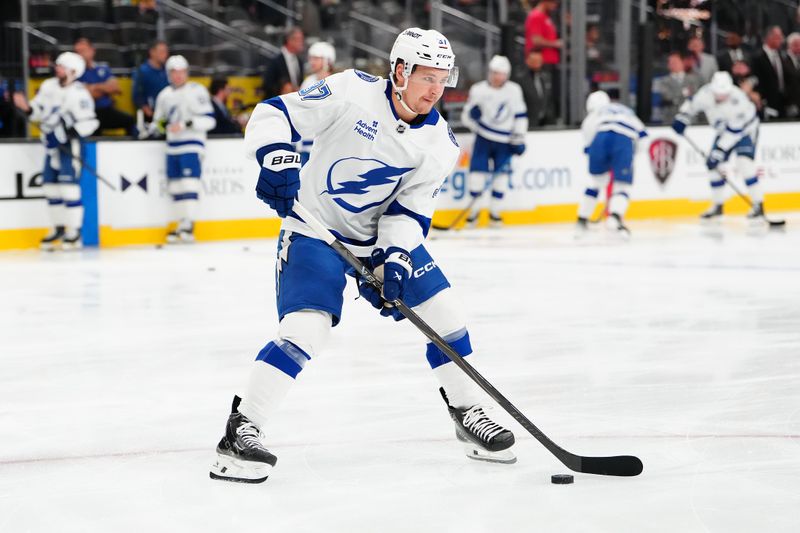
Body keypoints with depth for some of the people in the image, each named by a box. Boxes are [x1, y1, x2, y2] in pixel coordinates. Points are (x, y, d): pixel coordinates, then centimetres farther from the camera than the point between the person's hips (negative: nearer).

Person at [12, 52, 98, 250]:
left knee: (69, 187, -10)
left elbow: (88, 123, -16)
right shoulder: (49, 86, 7)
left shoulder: (79, 94, -13)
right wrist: (27, 107, -6)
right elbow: (38, 111, 13)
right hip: (51, 144, 7)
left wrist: (69, 134, -23)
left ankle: (74, 233, -5)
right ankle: (58, 228, 21)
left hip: (69, 146, -7)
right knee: (51, 186, 10)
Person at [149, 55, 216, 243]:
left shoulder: (197, 91, -6)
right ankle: (182, 225, 12)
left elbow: (209, 120, -12)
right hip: (173, 147, 7)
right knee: (175, 186, 6)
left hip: (192, 145, -7)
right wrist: (157, 126, 2)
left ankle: (189, 226, -16)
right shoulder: (164, 95, 14)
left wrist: (186, 124, -21)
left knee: (189, 184, -14)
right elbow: (158, 120, 25)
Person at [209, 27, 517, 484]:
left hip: (385, 233, 5)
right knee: (306, 328, -22)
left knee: (443, 311, 1)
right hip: (315, 229, -5)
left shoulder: (438, 142, -6)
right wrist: (277, 158, -35)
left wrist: (393, 259, -22)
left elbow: (411, 209, -6)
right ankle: (243, 430, -15)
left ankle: (469, 413, 21)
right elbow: (273, 114, -17)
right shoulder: (352, 92, -20)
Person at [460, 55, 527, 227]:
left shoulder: (514, 90, 0)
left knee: (502, 173, -1)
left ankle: (494, 211, 9)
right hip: (483, 137, -1)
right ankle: (474, 209, 5)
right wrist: (472, 114, -22)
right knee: (477, 170, -8)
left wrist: (519, 138, 2)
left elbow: (520, 115, 6)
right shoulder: (478, 90, -3)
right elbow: (466, 115, 2)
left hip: (504, 141, 1)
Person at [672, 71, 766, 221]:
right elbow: (693, 104, 4)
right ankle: (717, 206, 16)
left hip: (745, 130, -6)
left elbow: (734, 131, -34)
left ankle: (758, 205, -18)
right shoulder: (706, 93, -19)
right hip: (724, 132, 6)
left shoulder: (738, 101, -36)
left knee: (744, 163, -25)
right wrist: (682, 117, -7)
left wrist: (719, 151, -34)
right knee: (713, 166, 0)